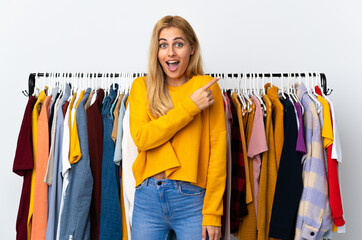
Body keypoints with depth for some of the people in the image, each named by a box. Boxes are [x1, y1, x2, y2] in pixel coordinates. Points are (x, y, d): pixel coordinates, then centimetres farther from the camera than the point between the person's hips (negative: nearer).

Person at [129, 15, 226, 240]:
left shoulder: (206, 87, 0)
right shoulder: (141, 86, 6)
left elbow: (218, 150, -3)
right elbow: (141, 137, -8)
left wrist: (212, 212, -8)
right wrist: (189, 106, -14)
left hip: (192, 198, -2)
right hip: (147, 197, 2)